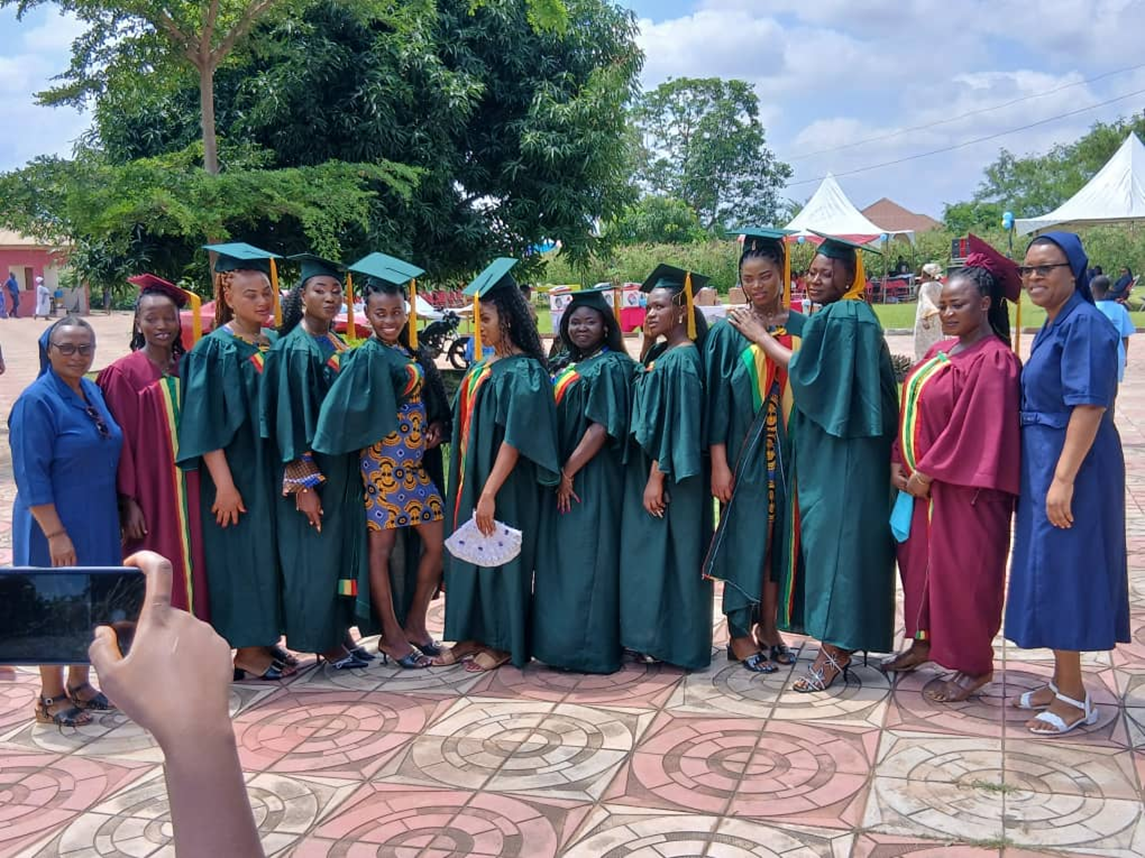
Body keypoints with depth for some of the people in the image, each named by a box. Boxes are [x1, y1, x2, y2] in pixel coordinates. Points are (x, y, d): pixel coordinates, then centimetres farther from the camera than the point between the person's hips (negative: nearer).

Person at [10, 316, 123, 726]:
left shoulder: (92, 392, 7)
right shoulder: (37, 400, -16)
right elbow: (31, 476, -18)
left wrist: (118, 514, 14)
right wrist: (55, 533, -22)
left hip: (97, 522, 7)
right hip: (57, 524, -7)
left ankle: (79, 684, 29)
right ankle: (51, 698, 16)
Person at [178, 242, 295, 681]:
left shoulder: (275, 343, 9)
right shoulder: (215, 349, -11)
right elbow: (206, 422, -15)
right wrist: (223, 483, -20)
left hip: (272, 470, 7)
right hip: (236, 470, -7)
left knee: (270, 553, 12)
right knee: (242, 553, -1)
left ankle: (264, 638, 23)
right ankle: (246, 649, 10)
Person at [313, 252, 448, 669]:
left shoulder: (413, 356, 12)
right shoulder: (367, 358, -10)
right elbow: (350, 412, -18)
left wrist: (435, 428, 2)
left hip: (415, 463, 8)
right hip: (383, 463, -8)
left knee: (437, 541, 7)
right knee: (382, 546, 1)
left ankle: (414, 624, 21)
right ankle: (392, 634, 12)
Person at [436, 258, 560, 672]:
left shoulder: (523, 371, -14)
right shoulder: (482, 369, 11)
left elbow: (515, 437, -20)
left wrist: (490, 492, -24)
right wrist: (469, 486, 11)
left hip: (504, 487, -8)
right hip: (470, 481, 8)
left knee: (499, 557, 1)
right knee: (470, 556, 12)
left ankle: (502, 643, 13)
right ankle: (473, 634, 22)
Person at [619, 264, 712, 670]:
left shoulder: (682, 359, -17)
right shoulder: (660, 354, 11)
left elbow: (676, 423, -21)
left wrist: (657, 477, -21)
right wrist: (647, 343, 10)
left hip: (670, 474, -10)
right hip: (647, 468, 10)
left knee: (668, 553, -1)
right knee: (650, 552, 13)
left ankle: (672, 643, 9)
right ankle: (651, 636, 22)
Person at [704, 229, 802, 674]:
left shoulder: (802, 328, 5)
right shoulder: (728, 331, -3)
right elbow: (716, 400, -6)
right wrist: (719, 463, -10)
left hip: (787, 453, 3)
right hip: (744, 454, -3)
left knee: (778, 536, 9)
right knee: (745, 536, 2)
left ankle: (767, 626, 22)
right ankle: (739, 633, 12)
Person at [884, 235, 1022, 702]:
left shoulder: (994, 360, -17)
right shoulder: (940, 351, 10)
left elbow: (974, 428, -21)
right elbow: (912, 410, 11)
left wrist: (928, 473, -16)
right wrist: (898, 463, 1)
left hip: (965, 489, -8)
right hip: (922, 482, 8)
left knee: (963, 574, 1)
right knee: (919, 560, 16)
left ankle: (974, 665, 16)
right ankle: (924, 641, 33)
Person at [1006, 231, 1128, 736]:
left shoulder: (1085, 324, -17)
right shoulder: (1053, 326, 13)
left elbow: (1089, 406, -23)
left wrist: (1063, 478, -25)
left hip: (1070, 466, -10)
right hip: (1043, 463, 10)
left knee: (1062, 569, -3)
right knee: (1050, 569, 15)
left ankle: (1075, 698, 9)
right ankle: (1062, 681, 27)